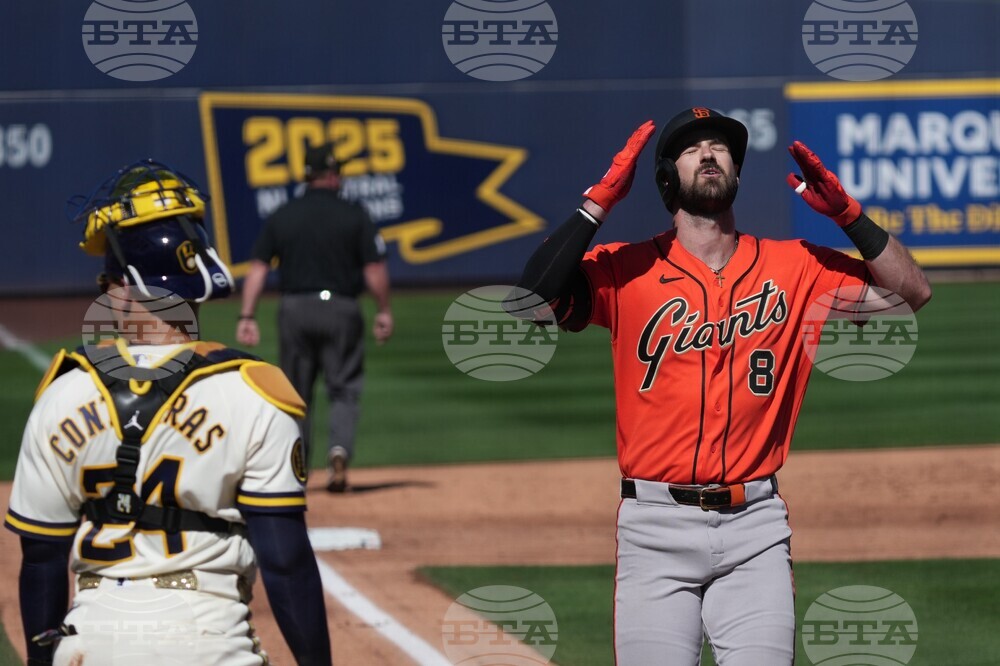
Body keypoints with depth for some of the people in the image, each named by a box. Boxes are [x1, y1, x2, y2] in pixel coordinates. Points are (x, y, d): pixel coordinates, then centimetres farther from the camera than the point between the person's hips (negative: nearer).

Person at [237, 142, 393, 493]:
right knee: (344, 389, 5)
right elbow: (375, 268, -6)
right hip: (341, 309, -2)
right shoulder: (354, 215, -2)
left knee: (296, 394, 13)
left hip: (294, 310, 2)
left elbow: (258, 267, -1)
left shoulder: (281, 216, 5)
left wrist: (247, 316, -2)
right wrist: (384, 312, 3)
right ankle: (339, 449, -19)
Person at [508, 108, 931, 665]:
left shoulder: (794, 267, 9)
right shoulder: (625, 270, 2)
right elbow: (528, 302, -13)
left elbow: (912, 291, 6)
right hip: (656, 527, -1)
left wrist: (846, 213, -4)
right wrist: (599, 204, -15)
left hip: (755, 527, 1)